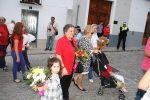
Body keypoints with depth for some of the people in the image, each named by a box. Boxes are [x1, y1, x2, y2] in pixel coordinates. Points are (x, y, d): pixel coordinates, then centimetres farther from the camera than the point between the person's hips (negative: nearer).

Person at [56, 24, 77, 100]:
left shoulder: (73, 41, 6)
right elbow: (58, 56, -22)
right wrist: (63, 67, -24)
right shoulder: (61, 41, -17)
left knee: (67, 86, 24)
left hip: (71, 68, 8)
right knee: (61, 86, 10)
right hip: (63, 69, -7)